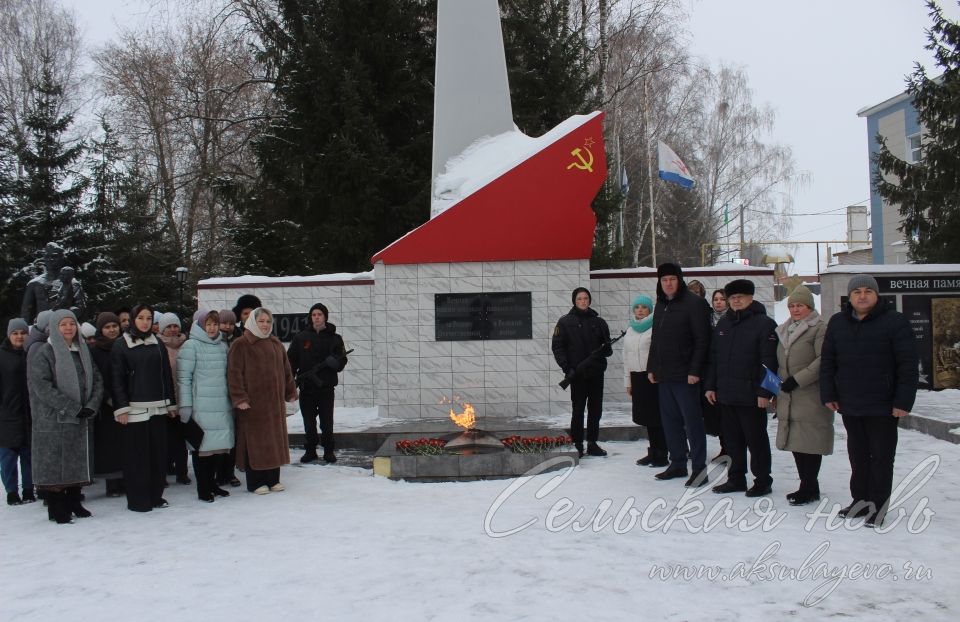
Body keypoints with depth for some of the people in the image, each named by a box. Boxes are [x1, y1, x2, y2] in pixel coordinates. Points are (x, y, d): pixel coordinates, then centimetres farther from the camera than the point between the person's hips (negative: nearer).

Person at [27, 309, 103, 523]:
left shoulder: (83, 351, 13)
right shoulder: (44, 352, -5)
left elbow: (97, 380, 10)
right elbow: (41, 386, -15)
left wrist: (91, 406, -8)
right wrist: (72, 407, -18)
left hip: (81, 420, 6)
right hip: (53, 420, -6)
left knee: (78, 463, 10)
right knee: (55, 465, -2)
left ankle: (73, 503, 22)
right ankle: (56, 509, 7)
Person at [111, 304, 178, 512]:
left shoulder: (157, 343, 12)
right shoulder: (121, 345, 0)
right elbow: (117, 379, -4)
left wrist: (171, 403, 11)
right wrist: (121, 408, -11)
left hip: (158, 407, 4)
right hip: (135, 409, -4)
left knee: (158, 453, 5)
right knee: (137, 455, -2)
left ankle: (155, 496, 15)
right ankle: (137, 499, 5)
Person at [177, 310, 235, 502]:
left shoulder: (223, 346, 14)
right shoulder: (191, 346, -4)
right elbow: (183, 378, -8)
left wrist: (233, 399, 17)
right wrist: (185, 405, -11)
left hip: (222, 406, 6)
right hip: (201, 408, -6)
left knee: (217, 444, 9)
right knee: (201, 446, -2)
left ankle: (212, 483, 22)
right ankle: (203, 489, 7)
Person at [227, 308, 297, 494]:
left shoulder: (276, 344, 14)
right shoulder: (240, 345, -6)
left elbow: (286, 370, 18)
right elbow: (235, 373, -12)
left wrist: (290, 391, 15)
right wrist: (239, 398, -18)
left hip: (275, 402, 6)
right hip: (253, 403, -6)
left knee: (275, 440, 10)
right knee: (255, 442, -2)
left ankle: (273, 479, 20)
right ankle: (256, 482, 7)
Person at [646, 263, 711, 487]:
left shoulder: (694, 304, -9)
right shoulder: (660, 306, 15)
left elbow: (702, 340, -14)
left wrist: (694, 370, -19)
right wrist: (651, 367, 15)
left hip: (685, 375, -8)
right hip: (664, 375, 8)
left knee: (692, 421, -3)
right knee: (670, 421, 12)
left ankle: (699, 467, 2)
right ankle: (677, 463, 23)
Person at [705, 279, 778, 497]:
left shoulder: (764, 324, -7)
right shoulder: (723, 323, 14)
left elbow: (768, 361, -13)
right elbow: (713, 357, 17)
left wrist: (764, 392, -17)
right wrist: (710, 386, 11)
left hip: (750, 396, -6)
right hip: (725, 395, 6)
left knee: (756, 439, 3)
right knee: (732, 439, 13)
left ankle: (762, 481, 14)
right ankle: (736, 479, 23)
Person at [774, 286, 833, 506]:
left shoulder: (820, 328, -6)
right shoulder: (785, 330, 19)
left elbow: (823, 361, -16)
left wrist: (797, 379, -18)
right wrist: (778, 389, 20)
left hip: (811, 398, -8)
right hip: (789, 397, 8)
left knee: (809, 441, -5)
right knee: (796, 441, 9)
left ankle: (809, 488, 3)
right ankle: (808, 486, 18)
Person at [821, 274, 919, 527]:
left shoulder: (895, 322, -7)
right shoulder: (837, 323, 6)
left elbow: (909, 365, -9)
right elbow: (827, 362, 10)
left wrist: (903, 401, -13)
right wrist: (828, 394, 5)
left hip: (883, 407, -4)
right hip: (849, 405, 5)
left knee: (881, 457, 4)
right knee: (858, 456, 14)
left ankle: (878, 504, 13)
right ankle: (861, 499, 25)